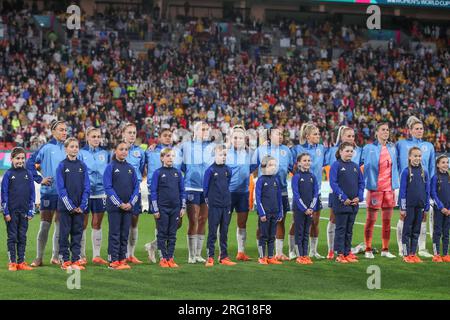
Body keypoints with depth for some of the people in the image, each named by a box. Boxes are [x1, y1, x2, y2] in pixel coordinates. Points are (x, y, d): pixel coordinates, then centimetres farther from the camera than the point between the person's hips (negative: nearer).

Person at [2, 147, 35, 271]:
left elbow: (32, 194, 8)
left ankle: (21, 262, 11)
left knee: (22, 237, 7)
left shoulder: (28, 174, 6)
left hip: (24, 212, 3)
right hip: (12, 211, -3)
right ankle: (12, 262, 6)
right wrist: (6, 212, -8)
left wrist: (31, 212, 2)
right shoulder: (8, 174, -2)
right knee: (12, 237, 2)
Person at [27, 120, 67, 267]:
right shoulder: (46, 148, -4)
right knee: (45, 225, -3)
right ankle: (39, 258, 3)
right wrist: (39, 179, -7)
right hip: (49, 192, -4)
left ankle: (56, 257, 16)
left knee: (60, 225, 7)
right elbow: (29, 163, -3)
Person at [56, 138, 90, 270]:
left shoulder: (82, 166, 6)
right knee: (64, 233, 1)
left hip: (79, 208, 3)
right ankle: (65, 260, 6)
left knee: (77, 233, 5)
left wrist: (82, 206, -6)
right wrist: (70, 206, -12)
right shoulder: (62, 166, -3)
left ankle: (76, 260, 10)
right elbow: (61, 188, -8)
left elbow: (86, 187, 4)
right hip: (65, 207, -3)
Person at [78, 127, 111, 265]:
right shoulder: (81, 153, -1)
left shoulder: (105, 154, 10)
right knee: (83, 224, 1)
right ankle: (82, 256, 7)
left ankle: (96, 255, 12)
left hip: (101, 193, 3)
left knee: (97, 224, 7)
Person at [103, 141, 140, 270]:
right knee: (114, 234, -3)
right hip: (114, 206, -4)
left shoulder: (131, 168, 11)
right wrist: (119, 203, -14)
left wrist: (131, 203, -5)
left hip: (128, 206, 4)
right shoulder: (110, 167, -3)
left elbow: (136, 187, 10)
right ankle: (113, 261, 0)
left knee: (125, 234, 7)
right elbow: (108, 187, -9)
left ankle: (122, 259, 12)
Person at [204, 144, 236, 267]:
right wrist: (208, 199, 6)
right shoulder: (210, 170, -7)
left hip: (226, 205, 5)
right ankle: (210, 257, 1)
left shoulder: (227, 170, 6)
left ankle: (224, 257, 14)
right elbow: (205, 187, -1)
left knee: (224, 232, 9)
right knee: (212, 232, -2)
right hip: (214, 206, -4)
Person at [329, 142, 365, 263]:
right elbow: (333, 183, -12)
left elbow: (361, 182, 12)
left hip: (354, 203, 5)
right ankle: (340, 254, 1)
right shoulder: (336, 166, -6)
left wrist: (359, 197, -3)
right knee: (341, 229, -2)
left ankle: (347, 253, 15)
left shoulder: (355, 166, 11)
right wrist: (343, 198, -17)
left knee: (349, 230, 10)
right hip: (341, 203, -5)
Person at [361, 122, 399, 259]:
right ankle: (368, 250, 5)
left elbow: (394, 167, 14)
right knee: (371, 220, -1)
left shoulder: (392, 148, 11)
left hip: (389, 188, 4)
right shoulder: (369, 148, -3)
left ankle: (385, 250, 13)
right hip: (375, 188, -4)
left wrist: (395, 187, 9)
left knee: (387, 220, 6)